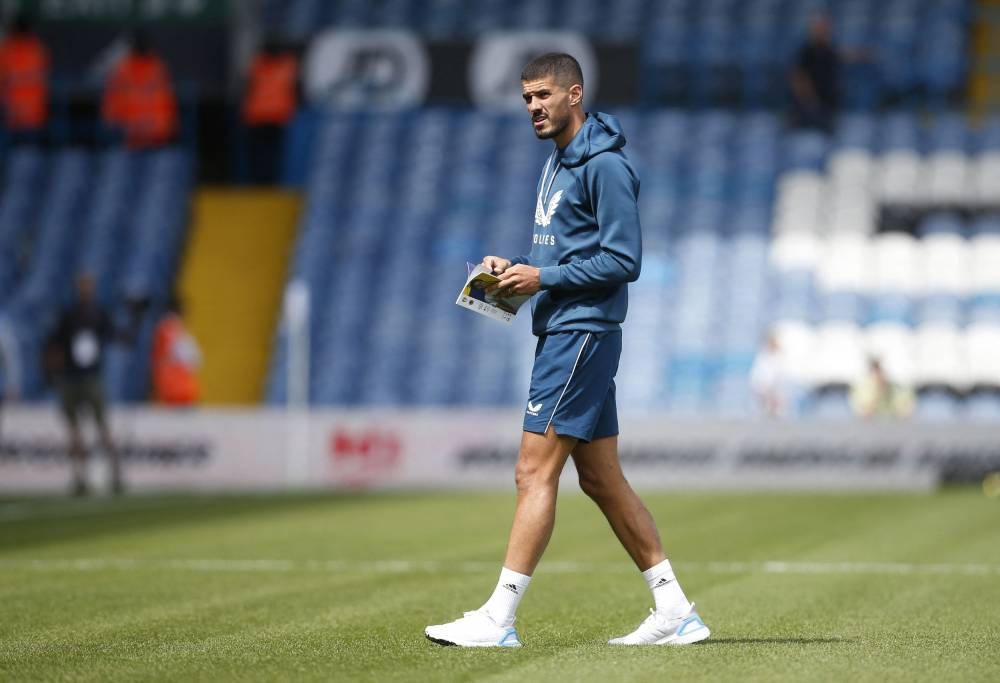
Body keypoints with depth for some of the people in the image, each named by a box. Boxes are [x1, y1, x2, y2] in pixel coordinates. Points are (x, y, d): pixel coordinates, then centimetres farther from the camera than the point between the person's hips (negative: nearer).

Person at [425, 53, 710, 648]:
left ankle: (499, 618, -9)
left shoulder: (605, 165, -13)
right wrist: (515, 268, 8)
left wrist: (543, 278, -17)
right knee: (603, 480, 10)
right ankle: (675, 611, 14)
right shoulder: (558, 164, 18)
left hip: (582, 334, -10)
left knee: (536, 472, -10)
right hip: (563, 333, 10)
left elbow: (623, 260, -17)